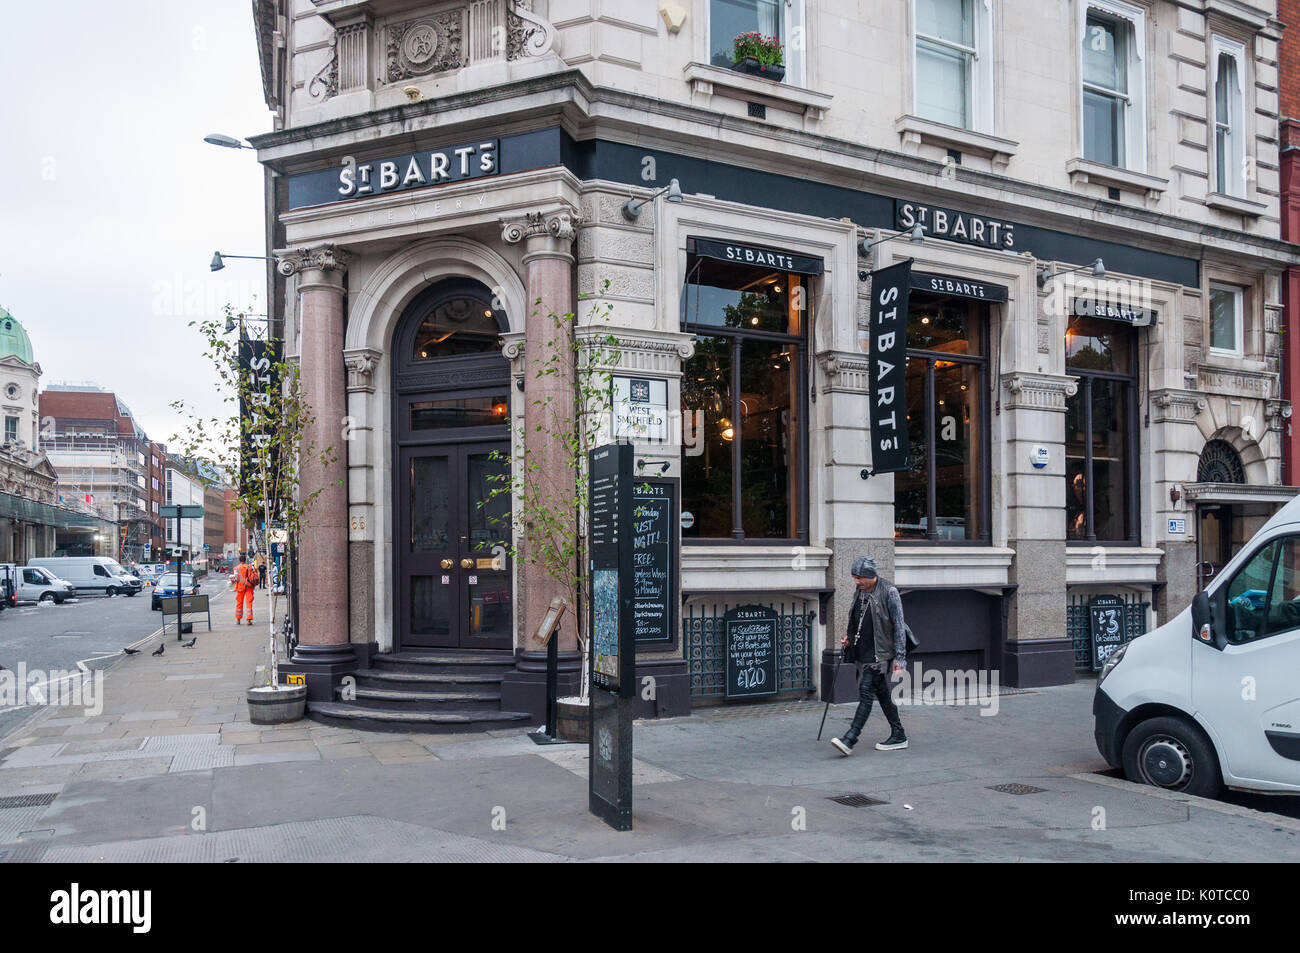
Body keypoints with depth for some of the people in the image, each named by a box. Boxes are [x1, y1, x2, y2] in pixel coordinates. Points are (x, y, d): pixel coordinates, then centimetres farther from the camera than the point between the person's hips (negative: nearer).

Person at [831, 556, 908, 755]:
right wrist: (849, 639, 9)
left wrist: (899, 657, -14)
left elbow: (898, 626, -12)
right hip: (866, 652, 8)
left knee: (866, 692, -13)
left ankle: (850, 739, -16)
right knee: (882, 693, 13)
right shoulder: (860, 593, 11)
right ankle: (898, 736, 23)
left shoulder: (889, 593, -12)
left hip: (881, 653, -8)